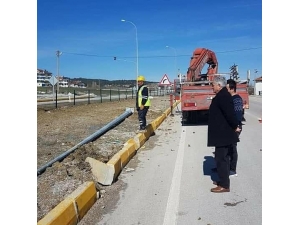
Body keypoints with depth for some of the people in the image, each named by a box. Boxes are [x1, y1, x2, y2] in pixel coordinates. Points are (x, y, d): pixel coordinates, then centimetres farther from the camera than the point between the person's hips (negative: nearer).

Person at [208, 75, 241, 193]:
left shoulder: (222, 96, -20)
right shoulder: (223, 95, 13)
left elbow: (230, 113, -26)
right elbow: (229, 113, 18)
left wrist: (235, 127, -14)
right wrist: (234, 126, 16)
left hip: (222, 134, -11)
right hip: (223, 133, 11)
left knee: (221, 159, -4)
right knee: (223, 158, 19)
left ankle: (224, 185, 3)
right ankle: (223, 180, 31)